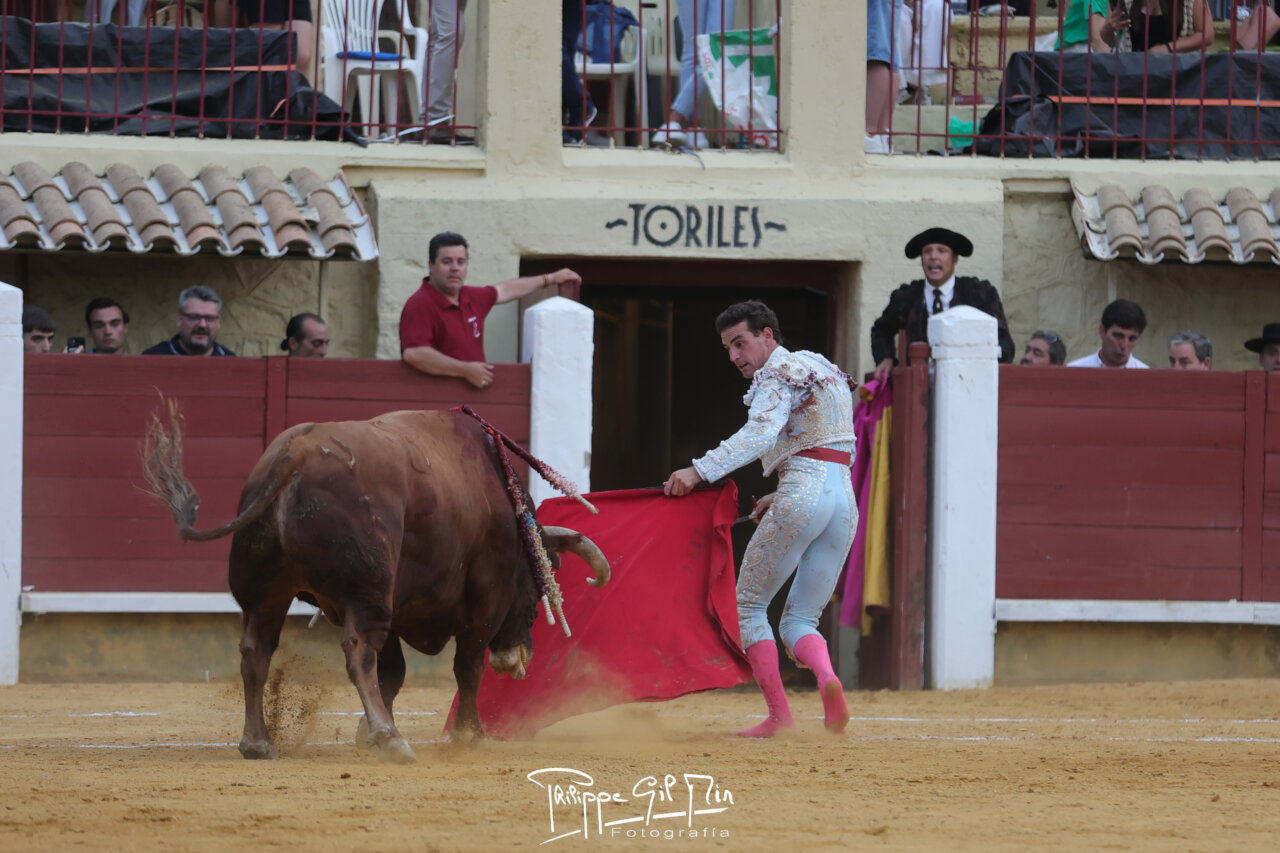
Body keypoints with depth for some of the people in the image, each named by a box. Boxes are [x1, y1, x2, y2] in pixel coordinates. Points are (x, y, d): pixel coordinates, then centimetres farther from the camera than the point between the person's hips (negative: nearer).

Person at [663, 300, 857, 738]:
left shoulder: (778, 374, -3)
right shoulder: (824, 370, 24)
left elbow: (761, 434, -22)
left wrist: (699, 471, -31)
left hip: (803, 496, -8)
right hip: (846, 501, 8)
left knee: (749, 604, 8)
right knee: (799, 621, 11)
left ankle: (779, 715, -2)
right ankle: (828, 680, -22)